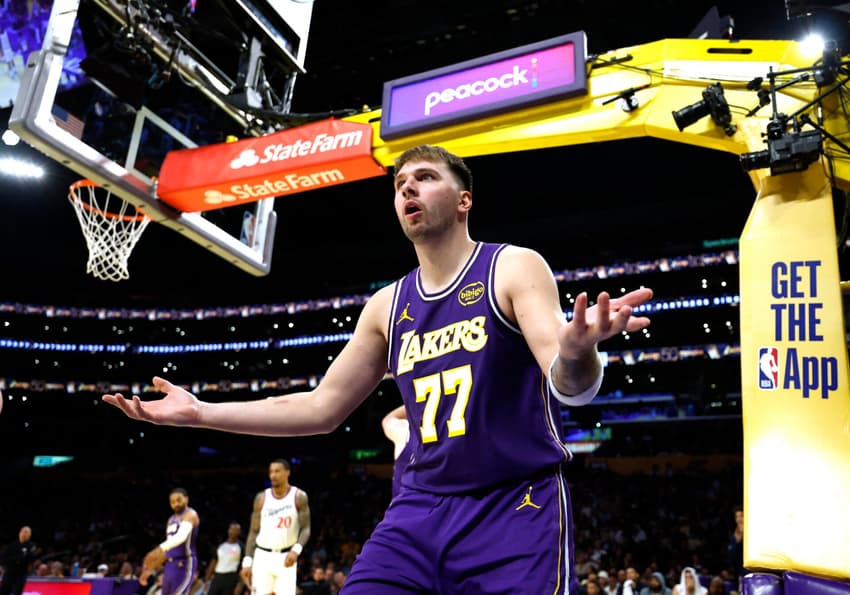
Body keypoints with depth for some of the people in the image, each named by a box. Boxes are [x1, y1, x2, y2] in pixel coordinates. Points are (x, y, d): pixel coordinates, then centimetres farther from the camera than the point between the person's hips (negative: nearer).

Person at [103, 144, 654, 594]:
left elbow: (570, 388, -19)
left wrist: (576, 351, -45)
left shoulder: (515, 268, -6)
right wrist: (199, 412, 10)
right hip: (419, 511, 5)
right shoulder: (387, 306, 9)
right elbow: (323, 408, 14)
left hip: (517, 508, -4)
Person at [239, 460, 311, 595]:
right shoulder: (261, 498, 3)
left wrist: (296, 550, -23)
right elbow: (253, 532, 6)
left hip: (286, 557, -1)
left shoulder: (299, 497, -3)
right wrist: (247, 561, -1)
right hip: (263, 556, 2)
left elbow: (305, 529, -5)